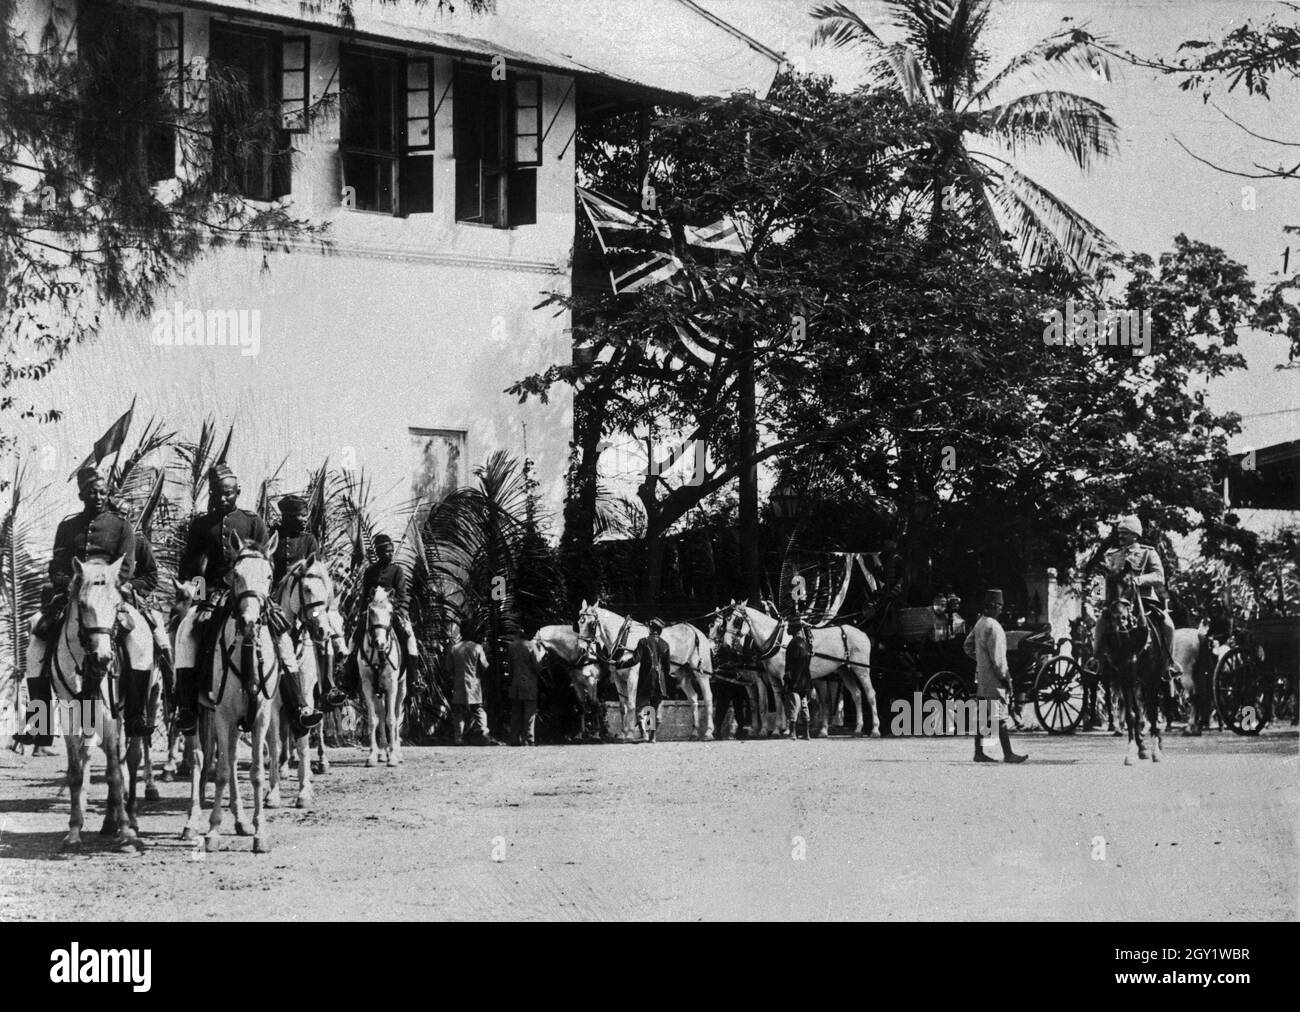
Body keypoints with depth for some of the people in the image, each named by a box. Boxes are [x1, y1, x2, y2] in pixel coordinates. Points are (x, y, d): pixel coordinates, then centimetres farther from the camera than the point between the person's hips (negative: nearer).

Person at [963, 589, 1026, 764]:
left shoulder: (980, 623, 12)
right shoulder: (992, 627, -18)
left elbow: (968, 646, 22)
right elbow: (997, 656, -20)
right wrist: (1006, 678, -15)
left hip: (981, 675, 10)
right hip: (993, 678, -10)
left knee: (982, 716, 11)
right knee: (1000, 717, -8)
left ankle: (979, 752, 13)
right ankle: (1008, 754, -8)